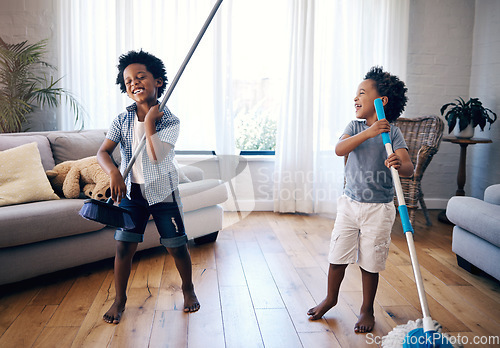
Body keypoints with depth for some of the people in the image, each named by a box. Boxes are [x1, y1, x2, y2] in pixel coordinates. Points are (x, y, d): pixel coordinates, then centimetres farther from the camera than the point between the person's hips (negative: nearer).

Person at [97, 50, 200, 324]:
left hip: (163, 192, -2)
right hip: (131, 191, 2)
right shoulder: (122, 120, -2)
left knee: (177, 247, 6)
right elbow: (103, 151, -9)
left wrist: (149, 122, -20)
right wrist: (113, 172, -28)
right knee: (124, 246, 2)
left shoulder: (169, 121, -11)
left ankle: (188, 289, 32)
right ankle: (120, 299, 22)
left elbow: (156, 156, -23)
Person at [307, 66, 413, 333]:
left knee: (370, 263, 8)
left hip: (378, 209, -3)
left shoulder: (392, 133, -7)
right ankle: (330, 299, 37)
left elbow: (408, 167, -18)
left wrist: (399, 165, -41)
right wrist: (368, 132, -31)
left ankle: (367, 309, 29)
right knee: (337, 256, 13)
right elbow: (339, 149, -18)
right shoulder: (356, 126, 1)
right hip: (350, 203, 3)